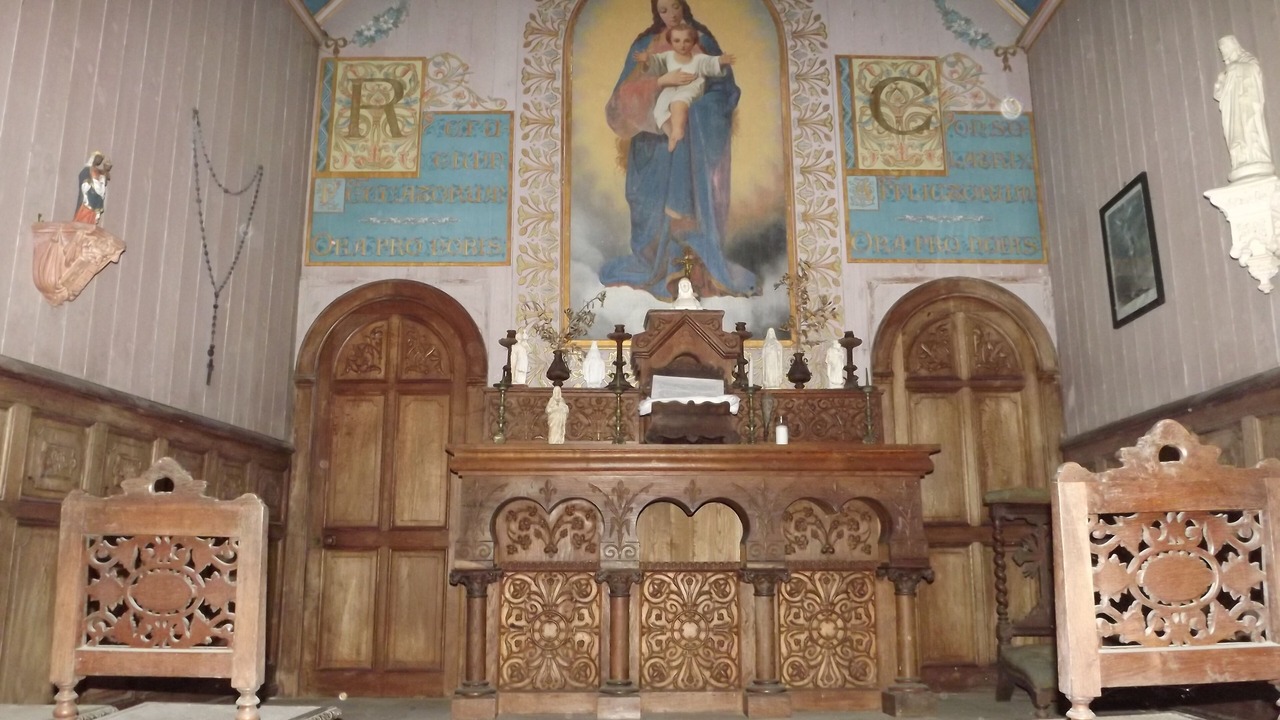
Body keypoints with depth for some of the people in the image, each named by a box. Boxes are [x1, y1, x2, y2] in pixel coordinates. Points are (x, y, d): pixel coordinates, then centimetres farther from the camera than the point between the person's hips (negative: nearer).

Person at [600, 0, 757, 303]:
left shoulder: (703, 40, 7)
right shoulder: (645, 45, 3)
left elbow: (724, 83, 6)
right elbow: (626, 91, -8)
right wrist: (664, 80, -21)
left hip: (698, 135, 1)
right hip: (659, 135, -1)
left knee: (698, 199, -3)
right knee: (662, 203, -2)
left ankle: (701, 267, 1)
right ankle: (658, 264, 7)